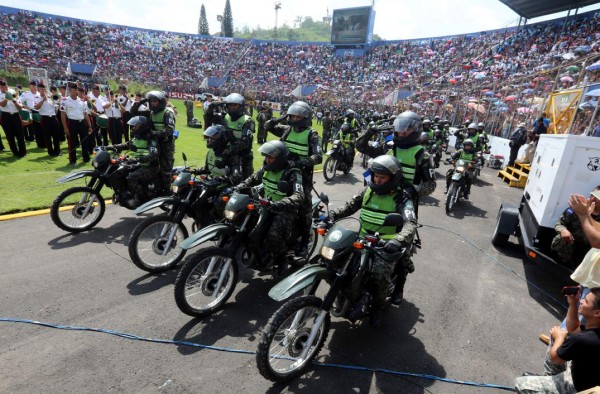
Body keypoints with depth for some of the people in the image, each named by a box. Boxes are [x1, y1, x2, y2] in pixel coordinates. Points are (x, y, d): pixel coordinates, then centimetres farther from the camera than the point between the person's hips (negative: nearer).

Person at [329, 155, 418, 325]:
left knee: (380, 272, -28)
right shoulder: (368, 190, 7)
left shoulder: (402, 198, -10)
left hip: (386, 245, -5)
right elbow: (351, 205, 12)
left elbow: (410, 223, -23)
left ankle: (378, 305, 2)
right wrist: (332, 215, -6)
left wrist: (398, 240, -44)